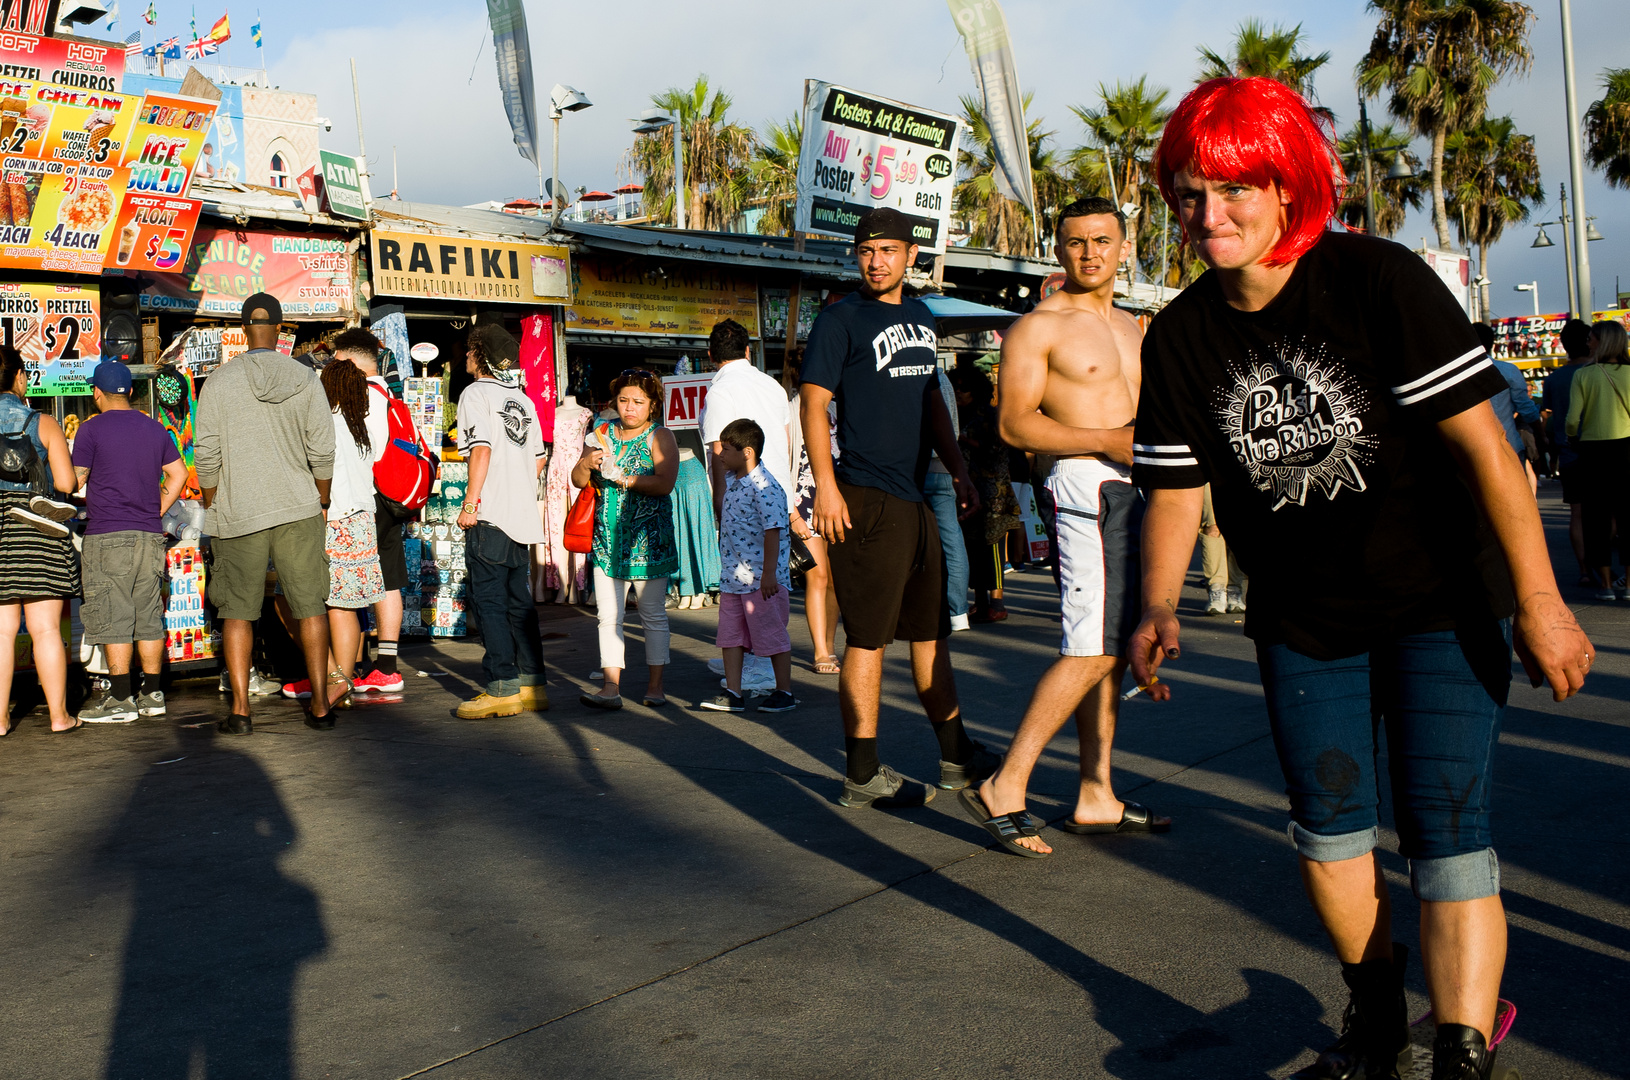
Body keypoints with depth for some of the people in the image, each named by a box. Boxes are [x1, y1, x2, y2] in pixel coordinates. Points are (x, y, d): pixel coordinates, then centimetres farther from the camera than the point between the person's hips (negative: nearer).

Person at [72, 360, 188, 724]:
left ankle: (120, 698, -2)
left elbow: (74, 481, -4)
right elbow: (178, 474, 15)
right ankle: (152, 694, 12)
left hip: (107, 536, -5)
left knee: (113, 619, -3)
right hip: (150, 535, 5)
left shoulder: (91, 429, -5)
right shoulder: (155, 429, 11)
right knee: (149, 617, 9)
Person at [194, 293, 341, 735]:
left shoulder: (220, 380, -3)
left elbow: (206, 455, -3)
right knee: (310, 605, 7)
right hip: (298, 507, 1)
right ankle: (320, 703, 10)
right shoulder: (306, 379, -1)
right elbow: (323, 453, -1)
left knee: (237, 611, 6)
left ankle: (240, 710, 5)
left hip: (238, 512, -1)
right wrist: (322, 503, 13)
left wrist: (211, 510, 10)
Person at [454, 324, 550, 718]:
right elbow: (539, 458, 17)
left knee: (488, 600, -6)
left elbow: (481, 448, -16)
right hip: (523, 515, 8)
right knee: (519, 600, 12)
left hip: (490, 515, -7)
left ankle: (502, 689, -9)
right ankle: (532, 684, 14)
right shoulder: (523, 399, 16)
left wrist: (471, 502, -15)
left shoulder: (475, 394, -4)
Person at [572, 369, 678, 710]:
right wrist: (586, 464, -9)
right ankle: (611, 687, 1)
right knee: (608, 615, -1)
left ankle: (655, 685, 12)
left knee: (653, 614, 3)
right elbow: (578, 481, 13)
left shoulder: (660, 437, -1)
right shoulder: (603, 433, 12)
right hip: (607, 537, 4)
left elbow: (665, 483, -16)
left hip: (648, 538, -4)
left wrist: (622, 477, -20)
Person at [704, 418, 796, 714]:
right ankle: (732, 693, 14)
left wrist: (769, 574, -24)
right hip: (732, 577, 9)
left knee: (771, 634, 2)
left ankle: (784, 692, 14)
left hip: (761, 579, -9)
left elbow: (773, 532, -22)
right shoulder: (732, 480, 9)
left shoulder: (765, 488, -18)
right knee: (730, 634, 9)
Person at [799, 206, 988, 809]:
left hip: (914, 498, 8)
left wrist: (959, 471, 19)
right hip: (865, 499, -8)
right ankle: (863, 776, 4)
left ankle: (957, 758, 29)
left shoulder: (921, 319, 17)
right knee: (869, 637, -5)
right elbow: (813, 402, -11)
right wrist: (825, 486, -19)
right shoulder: (841, 320, -5)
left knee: (932, 629, 16)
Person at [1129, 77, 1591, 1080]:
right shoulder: (1180, 336, -5)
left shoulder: (1377, 279, -17)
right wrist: (1158, 609, -15)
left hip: (1439, 604, -4)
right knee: (1329, 829, 12)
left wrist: (1539, 601, -20)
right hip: (1301, 620, 5)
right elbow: (1176, 487, 1)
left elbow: (1479, 440, -18)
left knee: (1446, 836, -11)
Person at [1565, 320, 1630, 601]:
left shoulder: (1583, 375, -6)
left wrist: (1572, 438, 10)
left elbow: (1572, 418, -9)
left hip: (1593, 449, -1)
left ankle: (1606, 583, 8)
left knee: (1598, 514, 6)